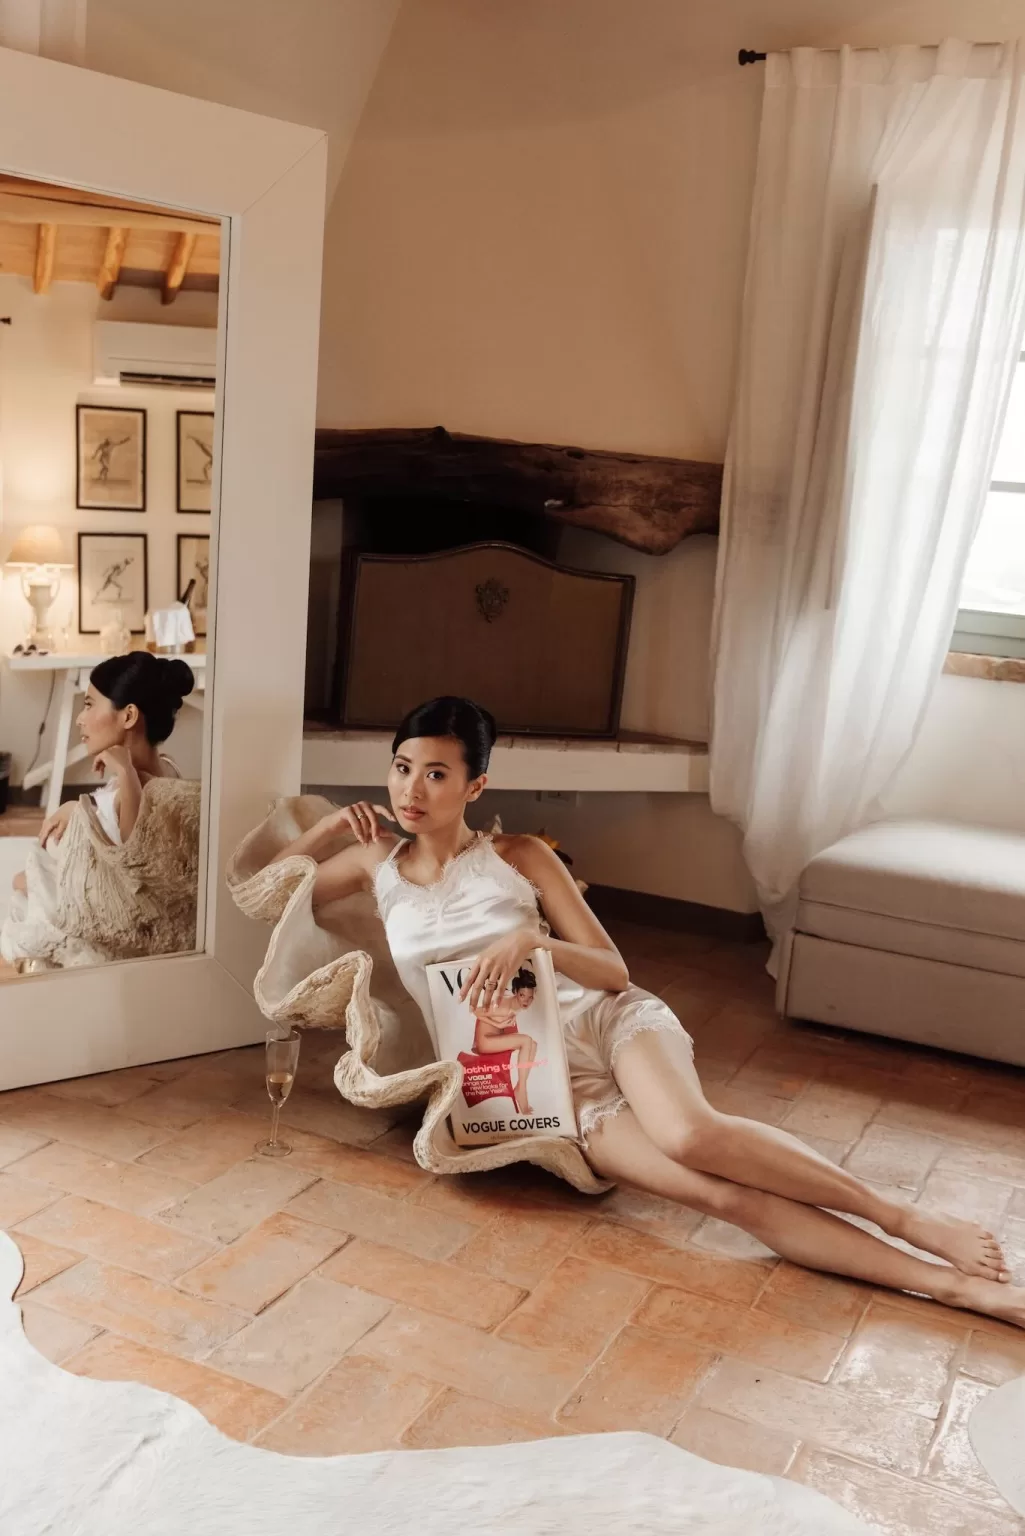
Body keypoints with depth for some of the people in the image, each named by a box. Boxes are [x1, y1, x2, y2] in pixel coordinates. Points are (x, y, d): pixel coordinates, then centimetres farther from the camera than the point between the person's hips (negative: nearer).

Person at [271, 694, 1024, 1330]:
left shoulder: (520, 858, 1)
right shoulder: (376, 862, 7)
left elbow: (615, 972, 0)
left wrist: (532, 942, -19)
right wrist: (330, 825, 1)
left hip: (604, 1020, 0)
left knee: (690, 1134, -36)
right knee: (720, 1193, -23)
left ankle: (909, 1219, -21)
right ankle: (959, 1285, -25)